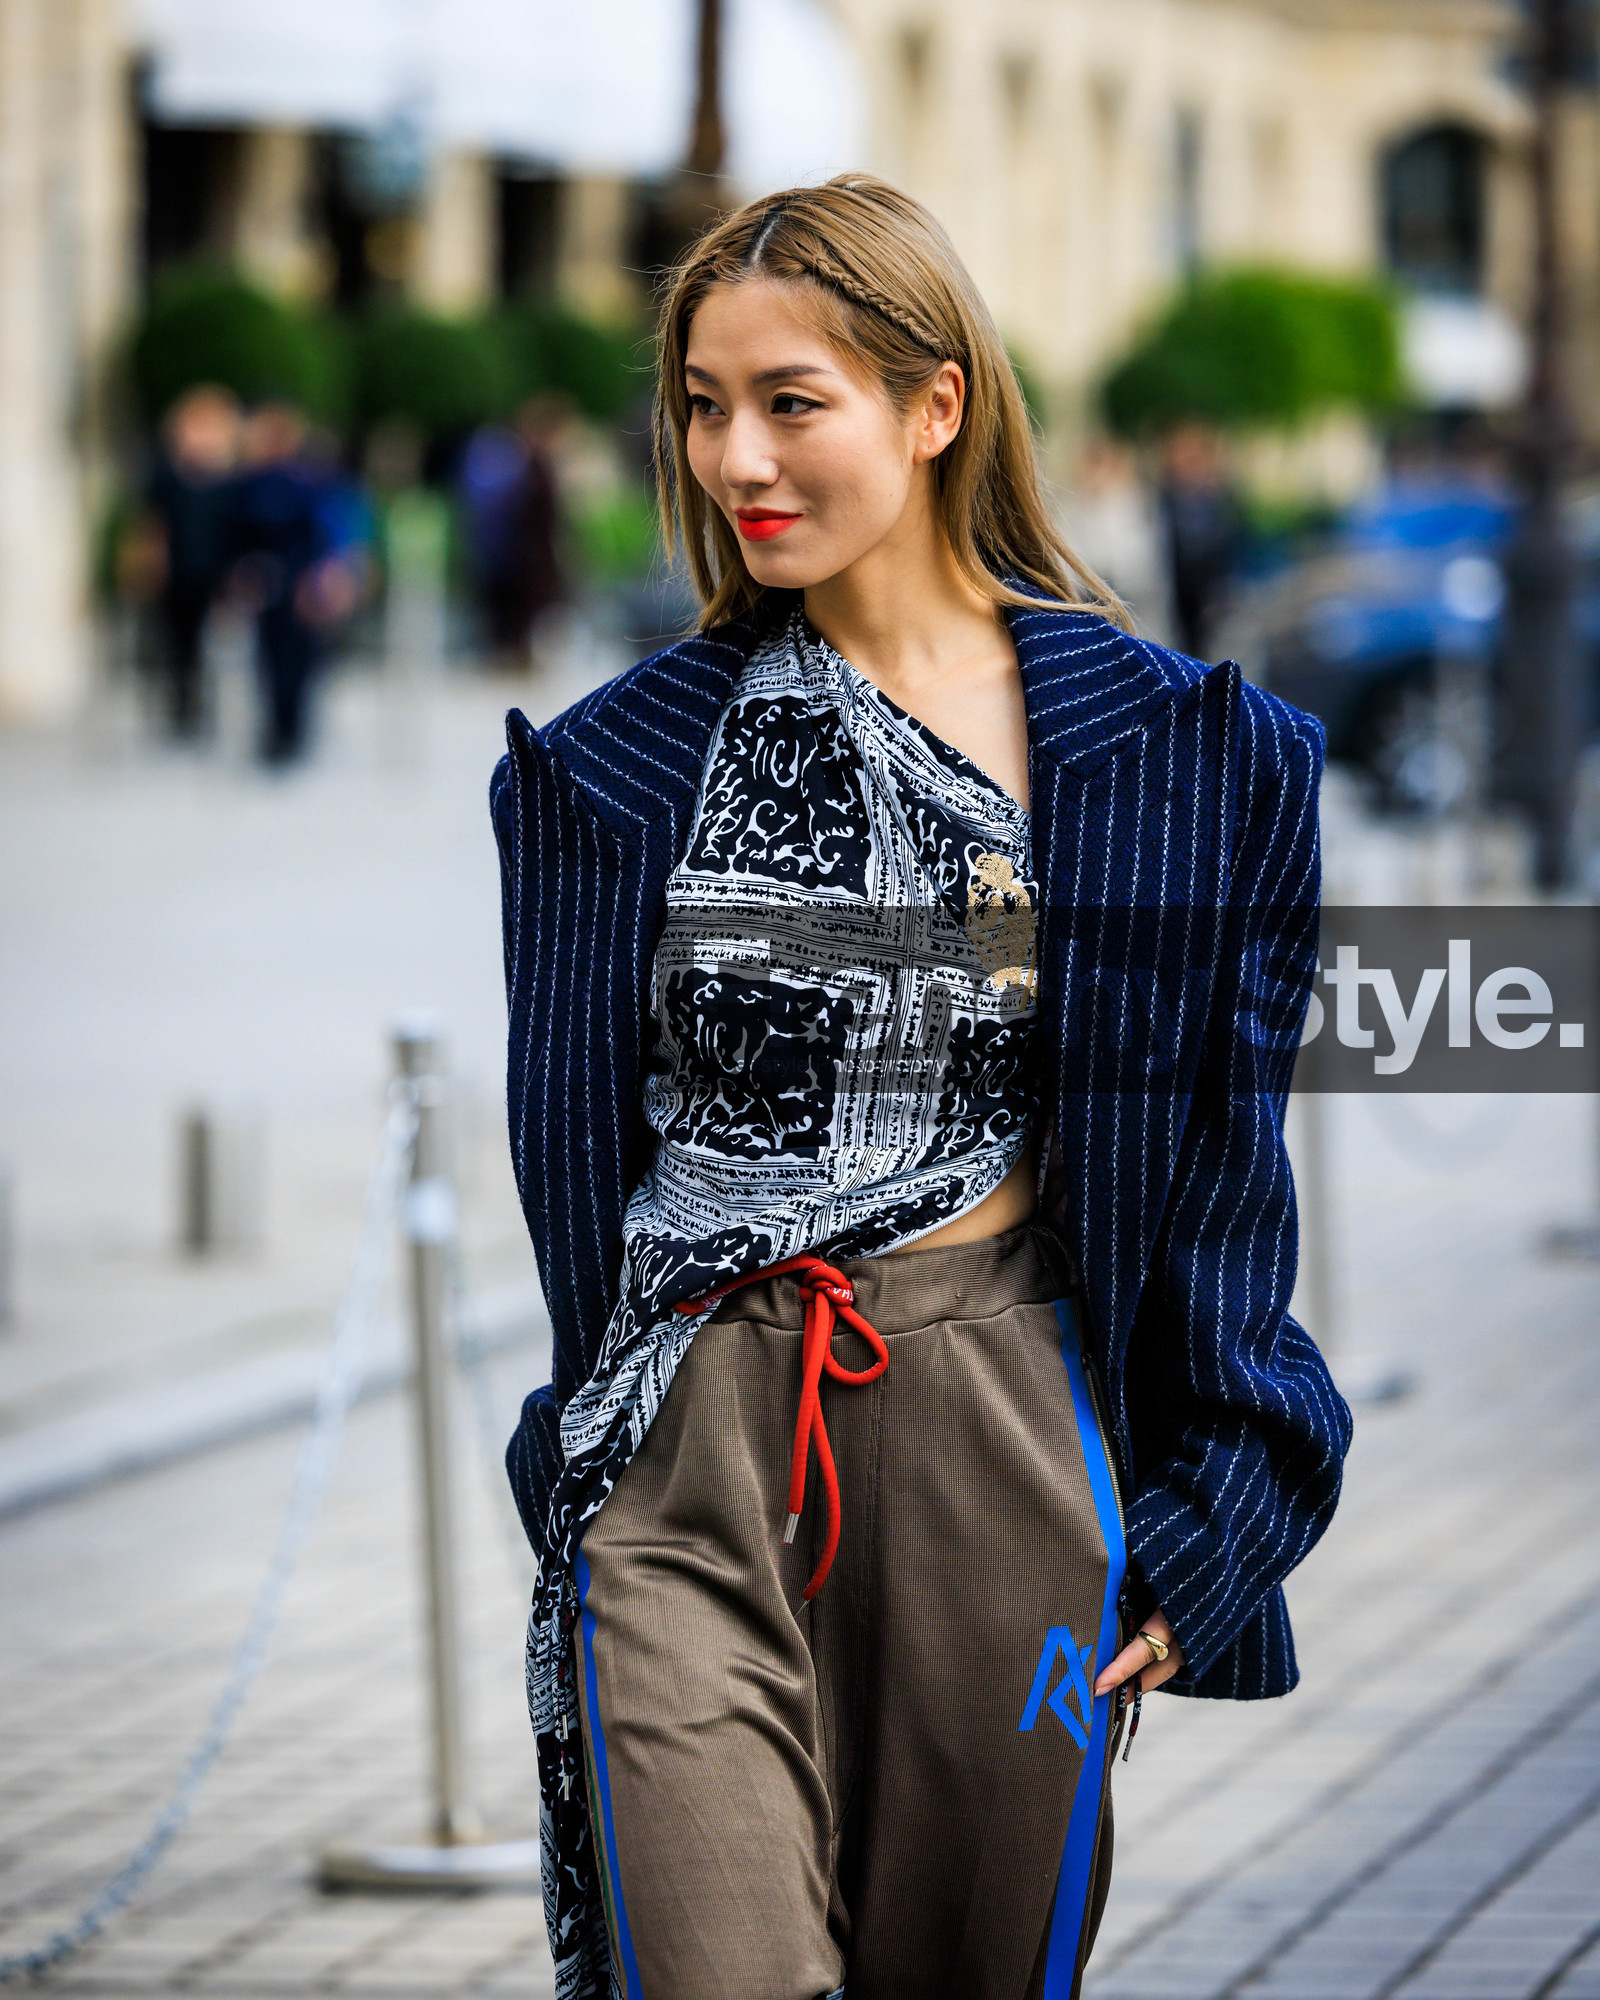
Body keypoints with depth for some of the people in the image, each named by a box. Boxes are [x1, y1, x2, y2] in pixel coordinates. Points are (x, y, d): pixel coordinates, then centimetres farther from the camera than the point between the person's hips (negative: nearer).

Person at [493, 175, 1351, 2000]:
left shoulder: (1169, 751, 2)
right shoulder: (611, 768, 6)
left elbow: (1221, 1158, 6)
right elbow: (568, 1154, 14)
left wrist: (1208, 1516, 2)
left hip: (1002, 1436, 0)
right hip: (691, 1447, 0)